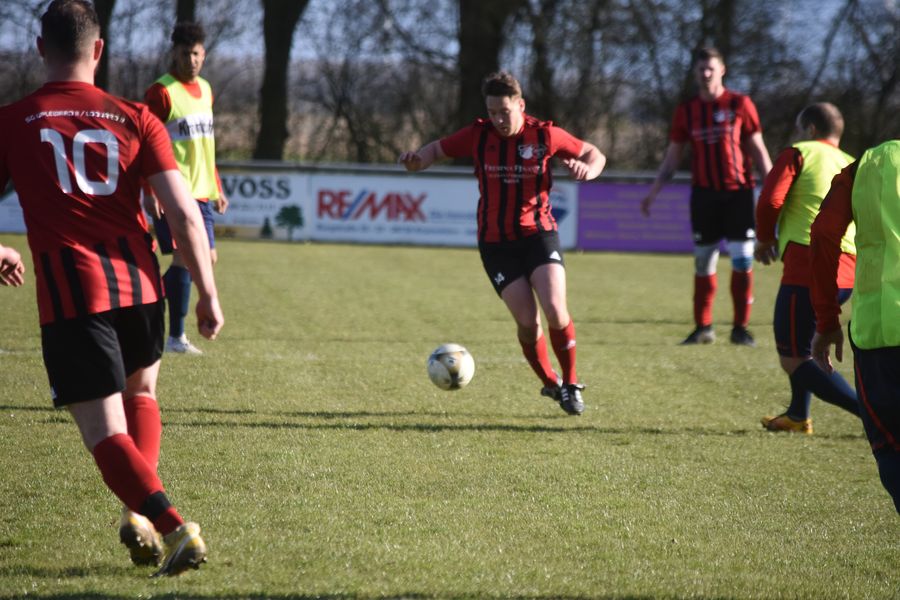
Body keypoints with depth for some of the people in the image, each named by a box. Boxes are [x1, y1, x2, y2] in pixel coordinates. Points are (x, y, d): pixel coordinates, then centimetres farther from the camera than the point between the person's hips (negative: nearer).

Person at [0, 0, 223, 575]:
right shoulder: (135, 119, 5)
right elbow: (184, 214, -2)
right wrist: (208, 294, 6)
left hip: (69, 291, -3)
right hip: (139, 282, 3)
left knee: (106, 432, -2)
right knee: (141, 392, 29)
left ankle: (177, 528, -22)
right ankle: (141, 513, 14)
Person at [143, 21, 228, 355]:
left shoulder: (205, 90, 15)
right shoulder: (161, 92, -10)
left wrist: (217, 188, 22)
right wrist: (149, 191, -21)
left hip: (200, 191, 8)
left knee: (207, 257, 8)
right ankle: (176, 337, -5)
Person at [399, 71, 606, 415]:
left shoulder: (544, 135, -4)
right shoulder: (478, 135, -2)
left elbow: (594, 155, 8)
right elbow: (439, 149, 11)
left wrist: (587, 170, -16)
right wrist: (416, 161, -11)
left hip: (539, 235, -1)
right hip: (495, 242, 1)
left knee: (555, 309, -18)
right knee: (527, 321, -9)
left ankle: (571, 384, 2)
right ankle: (550, 383, 15)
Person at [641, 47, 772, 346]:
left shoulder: (740, 105, 0)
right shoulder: (686, 111, 6)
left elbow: (758, 149, 3)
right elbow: (672, 156, 12)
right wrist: (653, 192, 6)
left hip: (738, 192, -2)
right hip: (704, 194, 2)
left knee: (743, 261, -5)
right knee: (703, 263, 3)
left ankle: (740, 327, 4)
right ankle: (703, 327, 12)